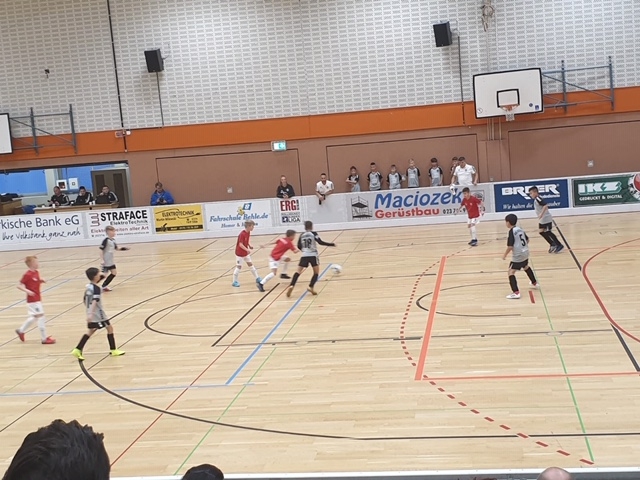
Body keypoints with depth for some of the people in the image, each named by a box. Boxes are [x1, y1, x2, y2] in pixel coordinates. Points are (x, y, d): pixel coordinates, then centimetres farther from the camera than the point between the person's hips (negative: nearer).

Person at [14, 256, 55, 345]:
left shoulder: (36, 272, 8)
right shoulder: (27, 275, -17)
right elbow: (19, 286, -15)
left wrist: (41, 281, 2)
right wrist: (27, 291, -30)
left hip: (37, 299, 9)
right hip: (32, 300, -9)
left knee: (34, 317, 21)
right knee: (41, 317, -8)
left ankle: (21, 331, 38)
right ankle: (44, 339, -2)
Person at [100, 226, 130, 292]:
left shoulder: (113, 240, 7)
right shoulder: (106, 240, -19)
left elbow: (116, 248, 21)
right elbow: (101, 250, -19)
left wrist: (124, 248, 4)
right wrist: (102, 260, -24)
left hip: (111, 261, 9)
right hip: (106, 261, -9)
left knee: (114, 273, 12)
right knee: (104, 274, -6)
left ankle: (104, 285, 20)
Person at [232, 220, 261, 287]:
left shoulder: (248, 233, 1)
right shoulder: (242, 234, -26)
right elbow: (240, 244, -30)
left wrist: (249, 246, -3)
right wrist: (247, 249, -40)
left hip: (246, 252, 8)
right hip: (240, 253, -8)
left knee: (250, 264, 12)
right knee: (239, 266, -2)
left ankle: (257, 278, 19)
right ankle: (235, 282, 8)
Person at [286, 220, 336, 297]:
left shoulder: (301, 235, 10)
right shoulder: (313, 234, -2)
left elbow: (299, 247, 13)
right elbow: (321, 242, -11)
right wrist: (332, 244, -5)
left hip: (304, 256, 3)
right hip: (313, 255, -3)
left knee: (298, 272, 5)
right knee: (316, 272, 9)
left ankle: (291, 286, -14)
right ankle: (311, 287, -8)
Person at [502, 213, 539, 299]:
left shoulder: (511, 232, -18)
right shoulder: (520, 229, 6)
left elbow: (510, 246, -21)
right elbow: (527, 240, 18)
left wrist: (505, 255, -9)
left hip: (518, 256, -9)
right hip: (525, 253, 9)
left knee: (511, 272, -8)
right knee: (526, 267, 34)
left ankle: (516, 292, -17)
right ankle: (534, 283, 53)